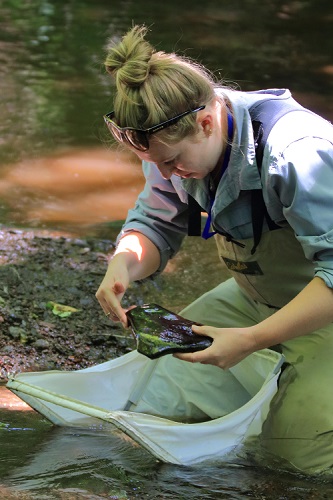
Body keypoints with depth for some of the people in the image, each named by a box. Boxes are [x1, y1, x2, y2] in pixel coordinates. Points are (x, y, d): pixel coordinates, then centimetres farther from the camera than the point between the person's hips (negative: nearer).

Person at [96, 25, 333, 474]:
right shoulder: (176, 142, -12)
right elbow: (156, 223, 0)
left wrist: (252, 340, -39)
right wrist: (124, 263, -25)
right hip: (256, 298, 8)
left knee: (295, 449, -18)